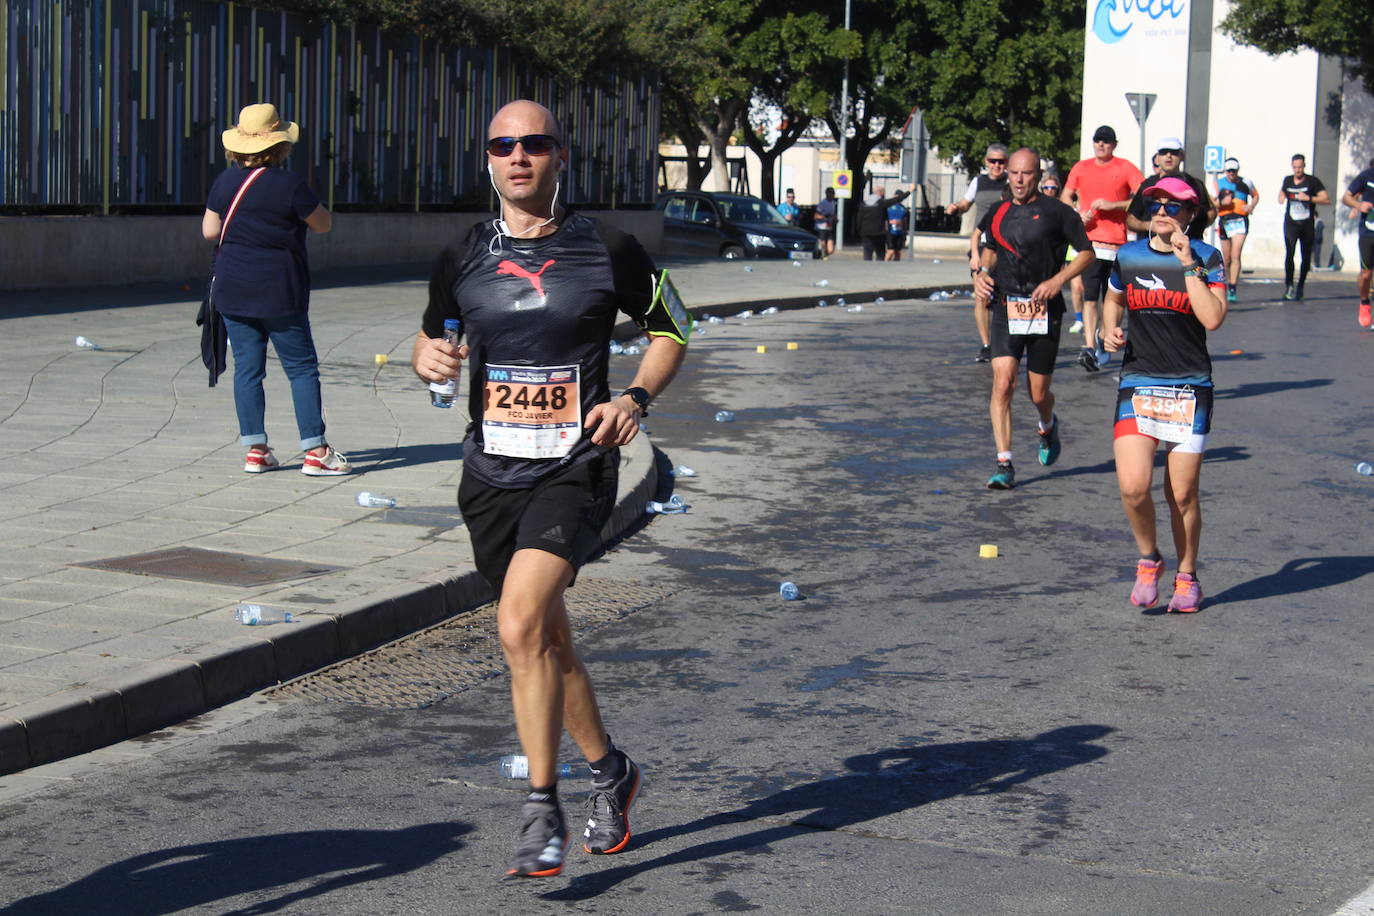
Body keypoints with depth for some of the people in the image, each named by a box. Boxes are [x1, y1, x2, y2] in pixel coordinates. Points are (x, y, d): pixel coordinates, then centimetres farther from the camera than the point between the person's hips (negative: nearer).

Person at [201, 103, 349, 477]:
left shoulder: (225, 182, 0)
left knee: (247, 368, 8)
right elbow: (324, 224, -3)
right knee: (302, 368, 2)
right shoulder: (289, 184, -13)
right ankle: (315, 451, -1)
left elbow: (209, 231, 6)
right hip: (278, 292, -4)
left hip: (233, 291, 4)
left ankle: (255, 449, 9)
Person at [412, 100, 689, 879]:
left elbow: (671, 332, 9)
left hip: (575, 467, -4)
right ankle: (610, 771, 37)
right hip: (492, 471, 5)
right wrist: (429, 357, -3)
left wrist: (636, 398, -8)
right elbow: (430, 337, 21)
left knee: (521, 625, -22)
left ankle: (543, 813, -11)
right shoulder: (465, 259, 7)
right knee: (548, 640, 13)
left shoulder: (608, 251, -2)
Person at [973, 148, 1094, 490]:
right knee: (1002, 384, -14)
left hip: (1044, 312, -2)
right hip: (1006, 309, 2)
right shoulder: (997, 214, 9)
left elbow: (1086, 253, 2)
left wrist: (1057, 280, -12)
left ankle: (1048, 426, 44)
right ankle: (1004, 464, -11)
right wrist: (981, 272, 4)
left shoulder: (1057, 212, -3)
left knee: (1038, 393, 6)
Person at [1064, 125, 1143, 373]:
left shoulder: (1126, 168, 2)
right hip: (1088, 241, 1)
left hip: (1116, 243, -1)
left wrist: (1112, 205, -15)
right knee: (1089, 296, -11)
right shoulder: (1081, 168, 11)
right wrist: (1077, 213, -2)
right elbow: (1066, 197, 19)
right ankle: (1089, 348, -19)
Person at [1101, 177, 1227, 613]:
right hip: (1137, 383, 2)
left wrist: (1188, 264, -18)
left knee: (1182, 494, 2)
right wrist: (1110, 330, 5)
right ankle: (1148, 560, 14)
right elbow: (1113, 301, 26)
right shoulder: (1128, 256, 6)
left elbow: (1213, 319, -18)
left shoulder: (1206, 258, -4)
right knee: (1133, 486, -13)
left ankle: (1187, 578, 23)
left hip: (1190, 387, -2)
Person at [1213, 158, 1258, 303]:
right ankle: (1227, 285, 30)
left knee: (1236, 256, -14)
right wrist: (1222, 202, -15)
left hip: (1240, 221, -2)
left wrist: (1251, 206, 2)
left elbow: (1255, 196, 22)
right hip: (1224, 221, 2)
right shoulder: (1219, 182, 6)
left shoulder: (1245, 183, 6)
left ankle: (1232, 290, -18)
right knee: (1226, 258, 9)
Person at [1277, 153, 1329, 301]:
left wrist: (1308, 198, -17)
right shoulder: (1287, 180, 8)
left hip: (1307, 224, -1)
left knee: (1306, 257, 5)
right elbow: (1282, 191, 31)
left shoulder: (1313, 181, -3)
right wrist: (1281, 198, 8)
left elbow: (1326, 199, -7)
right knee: (1289, 253, -18)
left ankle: (1300, 286, 22)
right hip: (1291, 222, 1)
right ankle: (1288, 284, -4)